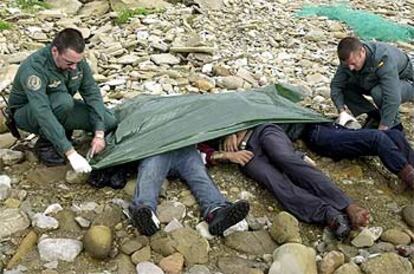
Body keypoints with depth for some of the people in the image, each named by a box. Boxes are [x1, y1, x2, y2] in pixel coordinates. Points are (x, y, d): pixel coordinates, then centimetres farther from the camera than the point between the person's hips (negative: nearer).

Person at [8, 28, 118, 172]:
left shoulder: (77, 61, -17)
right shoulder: (33, 68, -36)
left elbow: (92, 93, -13)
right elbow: (43, 113, -44)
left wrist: (99, 134, -24)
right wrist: (71, 152, -49)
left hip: (61, 108, 6)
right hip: (27, 114, -6)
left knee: (109, 121, -13)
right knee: (64, 101, -39)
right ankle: (45, 143, -13)